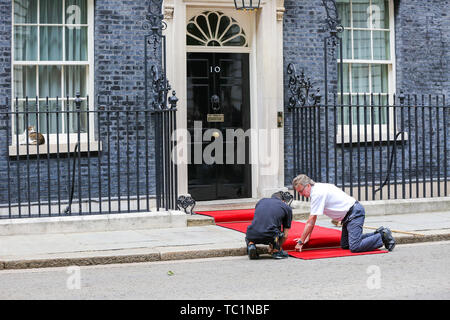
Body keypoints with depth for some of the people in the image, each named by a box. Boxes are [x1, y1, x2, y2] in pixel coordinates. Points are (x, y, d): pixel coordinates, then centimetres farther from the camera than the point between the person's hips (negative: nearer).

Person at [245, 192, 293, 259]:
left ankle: (250, 244, 7)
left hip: (252, 236, 3)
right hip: (269, 237, -3)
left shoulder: (261, 201, 29)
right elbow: (285, 235, 21)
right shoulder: (287, 208, 20)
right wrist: (278, 247, 40)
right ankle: (276, 251, 11)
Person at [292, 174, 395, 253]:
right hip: (348, 215, 10)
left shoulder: (317, 193, -20)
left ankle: (383, 236, -3)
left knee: (354, 247, -20)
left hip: (355, 213, -10)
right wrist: (307, 237, 13)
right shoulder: (316, 188, 10)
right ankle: (378, 233, 16)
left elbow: (311, 222, -20)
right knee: (344, 245, 11)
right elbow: (312, 220, 16)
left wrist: (301, 242, -15)